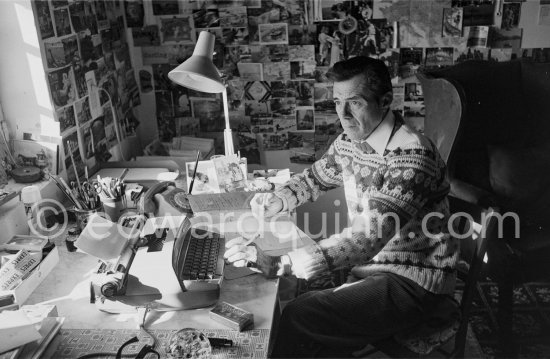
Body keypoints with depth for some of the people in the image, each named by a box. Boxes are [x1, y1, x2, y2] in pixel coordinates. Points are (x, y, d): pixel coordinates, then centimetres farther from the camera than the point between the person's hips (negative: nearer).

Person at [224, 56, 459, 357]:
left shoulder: (411, 155, -25)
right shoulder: (348, 141, 1)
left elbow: (368, 237, -34)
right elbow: (315, 177, 19)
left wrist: (279, 264, -40)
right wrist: (276, 202, -2)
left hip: (412, 283, -7)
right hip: (370, 263, 7)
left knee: (300, 319, -21)